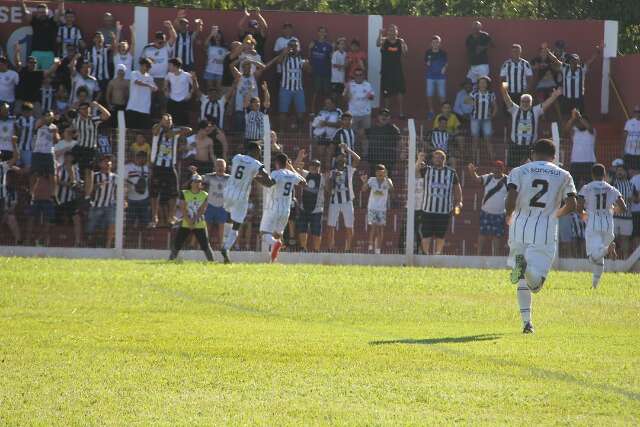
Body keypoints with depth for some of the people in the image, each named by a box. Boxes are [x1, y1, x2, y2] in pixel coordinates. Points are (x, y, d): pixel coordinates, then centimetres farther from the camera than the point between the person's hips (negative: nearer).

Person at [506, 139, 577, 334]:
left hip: (520, 228, 1)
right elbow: (571, 204, 2)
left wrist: (509, 217, 11)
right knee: (535, 284, -5)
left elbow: (511, 199, -8)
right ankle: (529, 267, -38)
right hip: (546, 231, -1)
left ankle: (526, 321, -1)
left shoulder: (519, 171, 6)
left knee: (523, 281, 15)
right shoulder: (563, 175, 9)